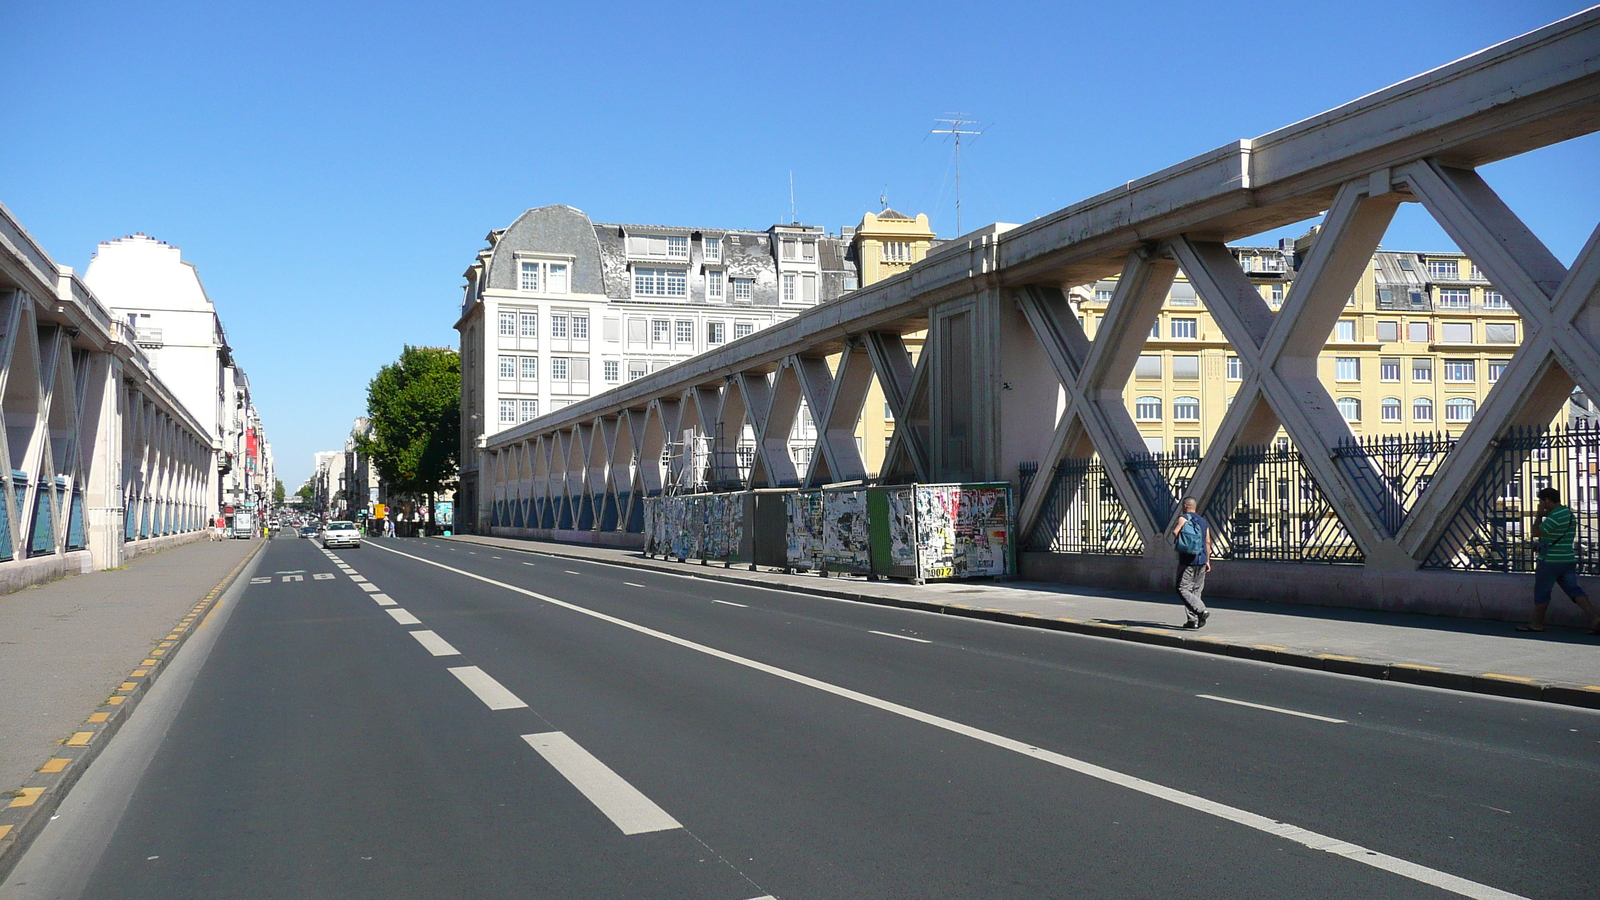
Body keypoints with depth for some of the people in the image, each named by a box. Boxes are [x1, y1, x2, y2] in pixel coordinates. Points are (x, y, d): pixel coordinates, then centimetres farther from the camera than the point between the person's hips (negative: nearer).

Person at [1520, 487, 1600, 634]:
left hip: (1550, 561, -8)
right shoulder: (1569, 514, 14)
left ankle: (1537, 623, 13)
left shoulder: (1555, 516, -18)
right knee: (1574, 590, 4)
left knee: (1541, 593, 4)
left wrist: (1539, 515, -6)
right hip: (1568, 560, 8)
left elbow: (1536, 532, -17)